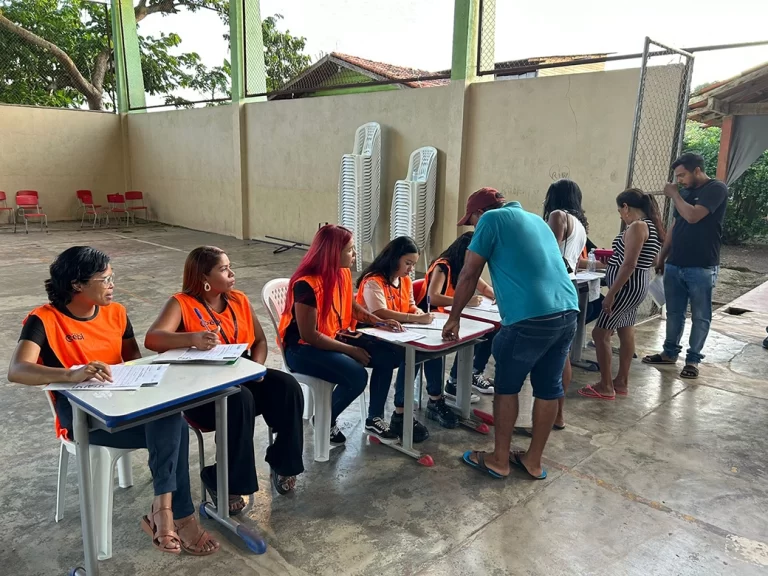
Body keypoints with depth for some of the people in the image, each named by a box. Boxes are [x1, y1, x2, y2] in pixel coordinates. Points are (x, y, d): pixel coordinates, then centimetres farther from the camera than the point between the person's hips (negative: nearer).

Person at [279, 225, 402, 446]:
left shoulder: (343, 273, -1)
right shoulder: (306, 284, -25)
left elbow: (352, 307, 17)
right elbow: (309, 335, -25)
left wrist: (380, 321, 2)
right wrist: (350, 350, -21)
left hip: (336, 337, 8)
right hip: (303, 348, -8)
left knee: (388, 356, -5)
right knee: (357, 376, -28)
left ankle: (373, 419, 11)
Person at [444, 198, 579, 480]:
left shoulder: (492, 218, 4)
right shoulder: (535, 219, 26)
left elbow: (468, 275, 2)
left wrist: (454, 317, 12)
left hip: (531, 317, -7)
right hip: (567, 312, 7)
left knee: (506, 387, 11)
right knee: (548, 389, 15)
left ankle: (499, 459, 22)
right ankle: (533, 460, 28)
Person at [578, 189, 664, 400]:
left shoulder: (637, 226, -19)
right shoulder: (652, 226, 12)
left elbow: (629, 265, -24)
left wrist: (611, 293, -23)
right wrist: (614, 257, 21)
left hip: (627, 285, -11)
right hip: (638, 284, 11)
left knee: (600, 333, -4)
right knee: (625, 331, 16)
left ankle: (606, 387, 2)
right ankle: (621, 382, 24)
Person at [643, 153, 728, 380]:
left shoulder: (716, 189, -9)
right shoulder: (685, 192, 12)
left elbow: (693, 216, -23)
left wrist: (674, 195, -10)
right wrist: (662, 257, 16)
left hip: (701, 268, -6)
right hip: (675, 265, 7)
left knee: (700, 317, 5)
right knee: (674, 313, 13)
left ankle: (693, 359, 15)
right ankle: (670, 353, 25)